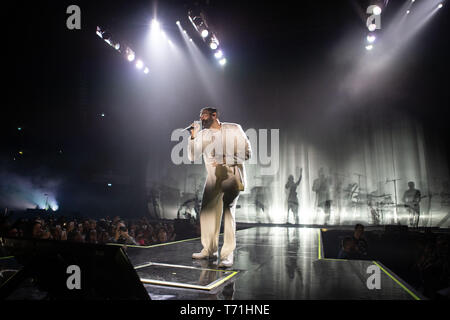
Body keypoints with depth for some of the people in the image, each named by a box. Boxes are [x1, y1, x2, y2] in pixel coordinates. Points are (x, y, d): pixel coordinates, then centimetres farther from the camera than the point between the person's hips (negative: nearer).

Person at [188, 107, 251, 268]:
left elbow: (247, 153, -1)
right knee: (207, 212, 5)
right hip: (213, 177, 5)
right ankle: (210, 249, 22)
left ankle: (228, 255, -15)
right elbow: (192, 157, 4)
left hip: (232, 174, -4)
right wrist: (193, 136, -6)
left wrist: (225, 161, -12)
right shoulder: (202, 135, 13)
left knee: (228, 210, -18)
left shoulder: (234, 129, 4)